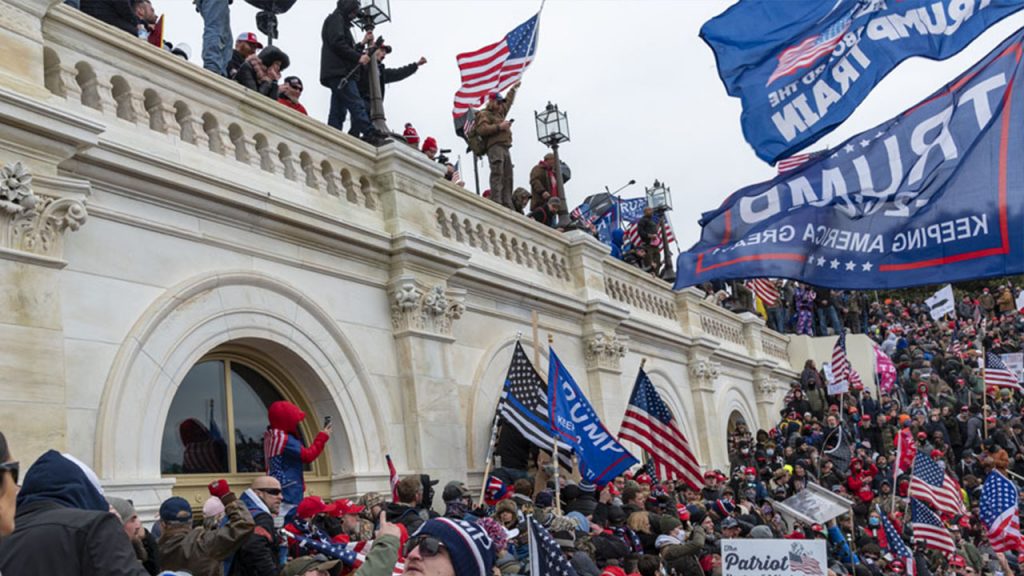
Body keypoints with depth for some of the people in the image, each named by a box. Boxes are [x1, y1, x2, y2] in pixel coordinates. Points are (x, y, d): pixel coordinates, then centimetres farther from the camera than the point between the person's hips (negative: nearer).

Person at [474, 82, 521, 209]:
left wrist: (514, 88, 54)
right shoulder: (484, 114, 5)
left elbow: (508, 101, 47)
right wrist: (499, 127, -11)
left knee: (507, 177, 0)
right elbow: (481, 129, -12)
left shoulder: (500, 113, 31)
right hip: (494, 146, -9)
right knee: (497, 174, -19)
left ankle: (507, 204, -3)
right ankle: (496, 202, -27)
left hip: (505, 147, 9)